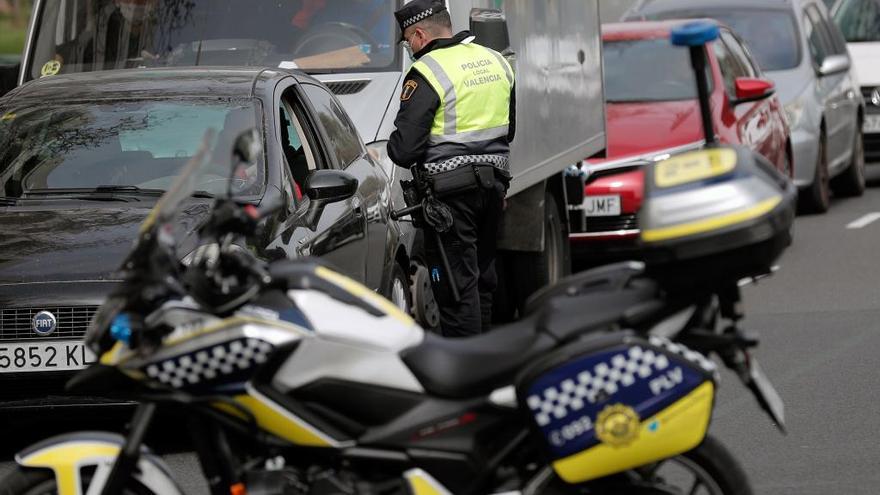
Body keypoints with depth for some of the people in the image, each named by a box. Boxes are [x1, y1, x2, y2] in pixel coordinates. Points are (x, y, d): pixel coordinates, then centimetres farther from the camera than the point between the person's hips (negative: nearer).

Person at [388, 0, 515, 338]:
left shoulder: (427, 72, -15)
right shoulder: (496, 62, 10)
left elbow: (404, 148, -17)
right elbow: (509, 130, 23)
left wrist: (395, 149, 4)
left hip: (451, 190, -8)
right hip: (495, 180, 8)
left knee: (455, 284, -4)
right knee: (483, 277, 18)